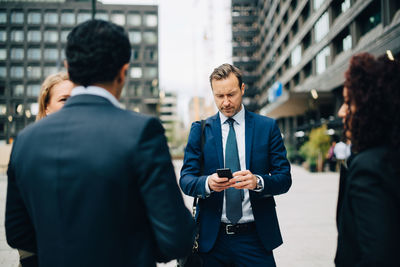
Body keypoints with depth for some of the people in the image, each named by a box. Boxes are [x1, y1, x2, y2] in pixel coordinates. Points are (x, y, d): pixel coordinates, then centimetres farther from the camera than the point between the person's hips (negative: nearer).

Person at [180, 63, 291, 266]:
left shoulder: (268, 127, 2)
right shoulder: (200, 130, 4)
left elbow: (284, 179, -2)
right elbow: (185, 180, -1)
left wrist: (257, 181, -23)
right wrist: (207, 183, -23)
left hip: (255, 237, 0)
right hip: (212, 237, 1)